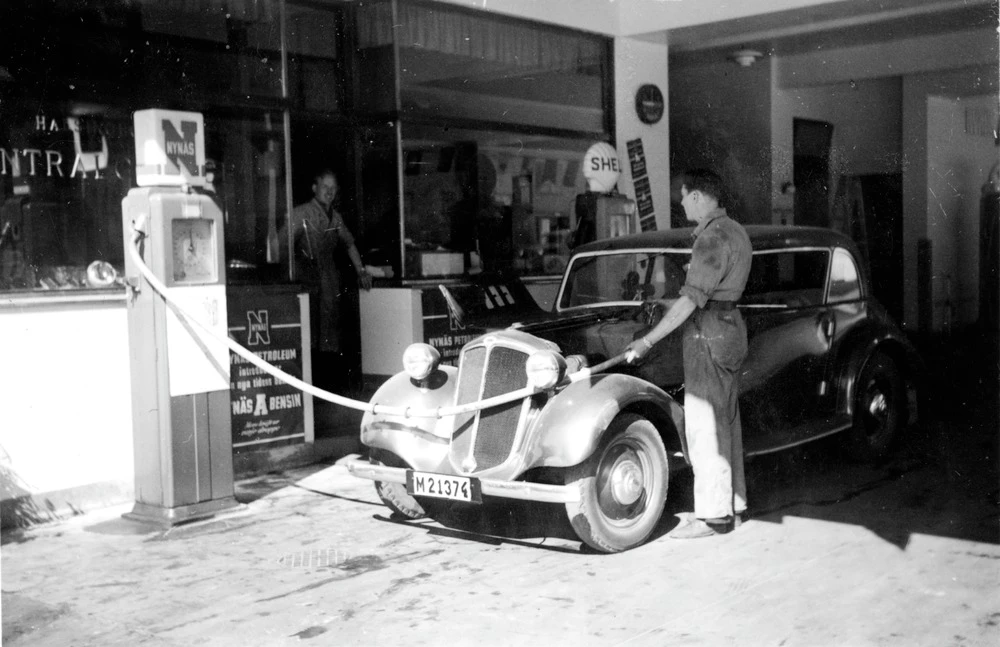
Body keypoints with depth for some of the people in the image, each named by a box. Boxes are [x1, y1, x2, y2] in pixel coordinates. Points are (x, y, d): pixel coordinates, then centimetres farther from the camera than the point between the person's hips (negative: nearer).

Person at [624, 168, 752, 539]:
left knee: (704, 426, -5)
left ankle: (714, 515, 0)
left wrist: (648, 341, -24)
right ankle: (734, 504, 24)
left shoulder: (712, 238, -18)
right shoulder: (735, 231, 15)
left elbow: (691, 300, -24)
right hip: (729, 327, 10)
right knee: (726, 421, 15)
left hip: (708, 334, -10)